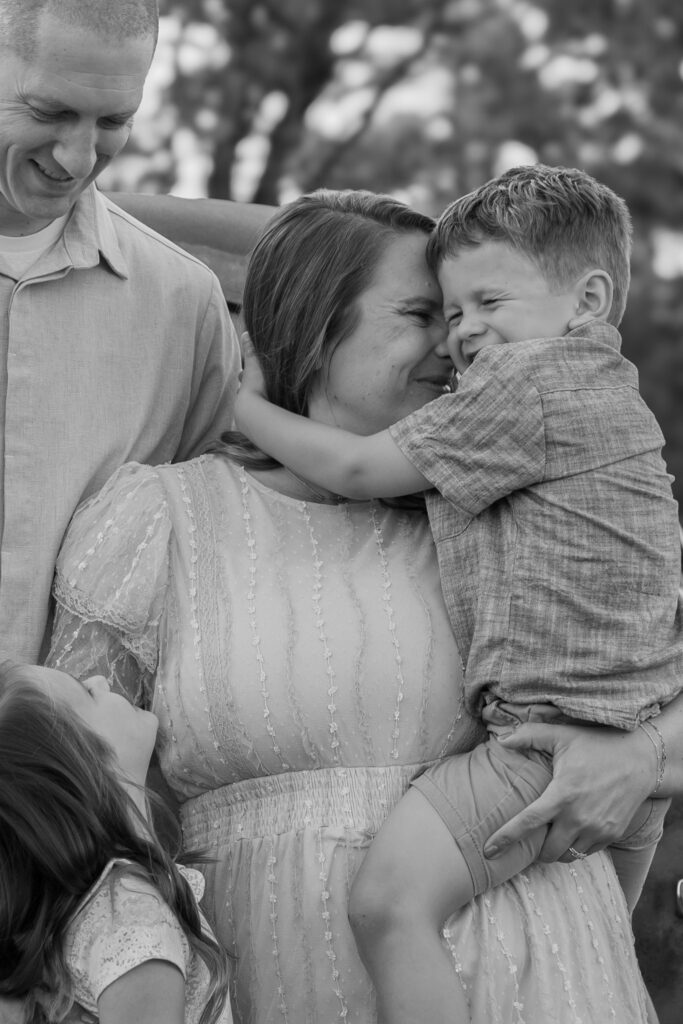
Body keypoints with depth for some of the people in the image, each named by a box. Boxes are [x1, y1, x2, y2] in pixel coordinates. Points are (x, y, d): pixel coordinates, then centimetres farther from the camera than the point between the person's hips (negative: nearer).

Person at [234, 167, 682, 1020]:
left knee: (390, 898, -22)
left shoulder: (532, 385, -10)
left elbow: (362, 469, -7)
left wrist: (246, 404, 5)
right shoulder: (608, 393, 20)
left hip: (554, 735, -11)